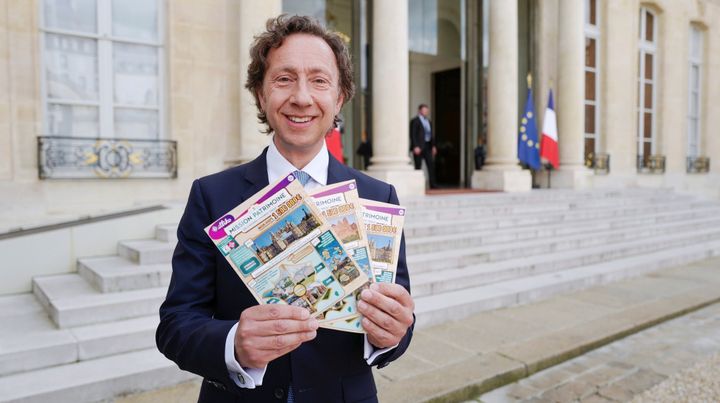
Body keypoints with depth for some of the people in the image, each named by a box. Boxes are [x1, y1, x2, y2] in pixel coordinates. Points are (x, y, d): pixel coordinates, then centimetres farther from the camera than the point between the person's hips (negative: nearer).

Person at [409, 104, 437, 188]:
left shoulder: (428, 121, 18)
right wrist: (416, 146, -18)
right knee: (418, 167, -3)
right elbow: (413, 135, -11)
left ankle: (432, 185, 5)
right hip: (418, 147, -7)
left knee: (431, 166, 2)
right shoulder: (415, 121, -5)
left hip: (428, 146, 7)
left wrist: (433, 146, 12)